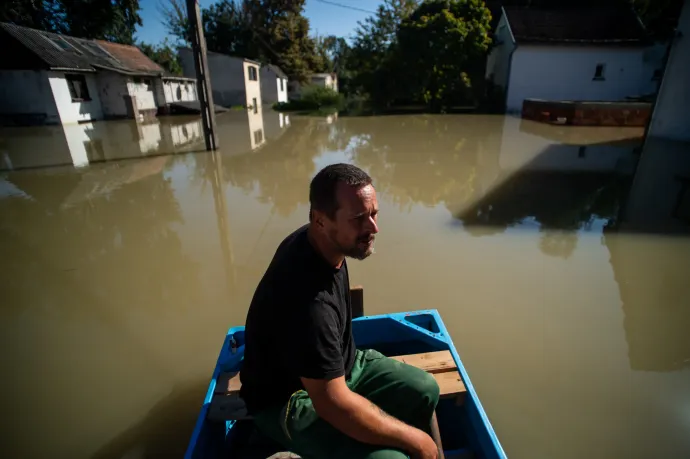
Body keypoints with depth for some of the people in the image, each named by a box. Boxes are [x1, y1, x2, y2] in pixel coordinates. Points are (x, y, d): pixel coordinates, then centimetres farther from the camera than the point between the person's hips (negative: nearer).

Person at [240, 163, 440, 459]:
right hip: (289, 401, -8)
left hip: (338, 363, 8)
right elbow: (332, 404, -33)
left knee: (424, 390, 1)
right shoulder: (307, 297, -39)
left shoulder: (315, 242, -11)